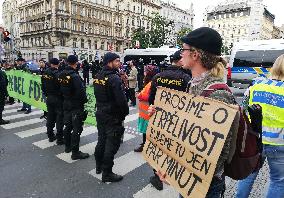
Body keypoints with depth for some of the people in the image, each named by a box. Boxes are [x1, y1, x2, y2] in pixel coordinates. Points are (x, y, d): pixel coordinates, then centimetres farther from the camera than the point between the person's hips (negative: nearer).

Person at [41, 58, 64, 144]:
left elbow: (43, 86, 9)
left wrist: (46, 94, 19)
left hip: (49, 98, 7)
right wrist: (62, 96, -5)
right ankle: (59, 139, 7)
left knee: (50, 117, 16)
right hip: (58, 99, -6)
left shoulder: (45, 73, 2)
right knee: (59, 119, 1)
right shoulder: (58, 74, -19)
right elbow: (61, 87, -19)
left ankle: (50, 136, 28)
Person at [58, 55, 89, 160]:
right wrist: (85, 100, -8)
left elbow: (61, 88, 12)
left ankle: (68, 146, 36)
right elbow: (81, 91, -23)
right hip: (76, 105, -8)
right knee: (77, 128, -2)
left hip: (66, 104, 8)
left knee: (68, 126, 20)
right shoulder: (74, 76, -20)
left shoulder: (61, 75, 4)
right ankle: (75, 152, 4)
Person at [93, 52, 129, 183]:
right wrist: (125, 113, -8)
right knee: (112, 144, 2)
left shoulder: (98, 76, 7)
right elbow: (121, 99, -22)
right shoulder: (114, 78, -20)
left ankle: (99, 166, 37)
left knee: (101, 140, 21)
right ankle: (107, 174, 12)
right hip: (112, 116, -9)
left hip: (100, 113, 9)